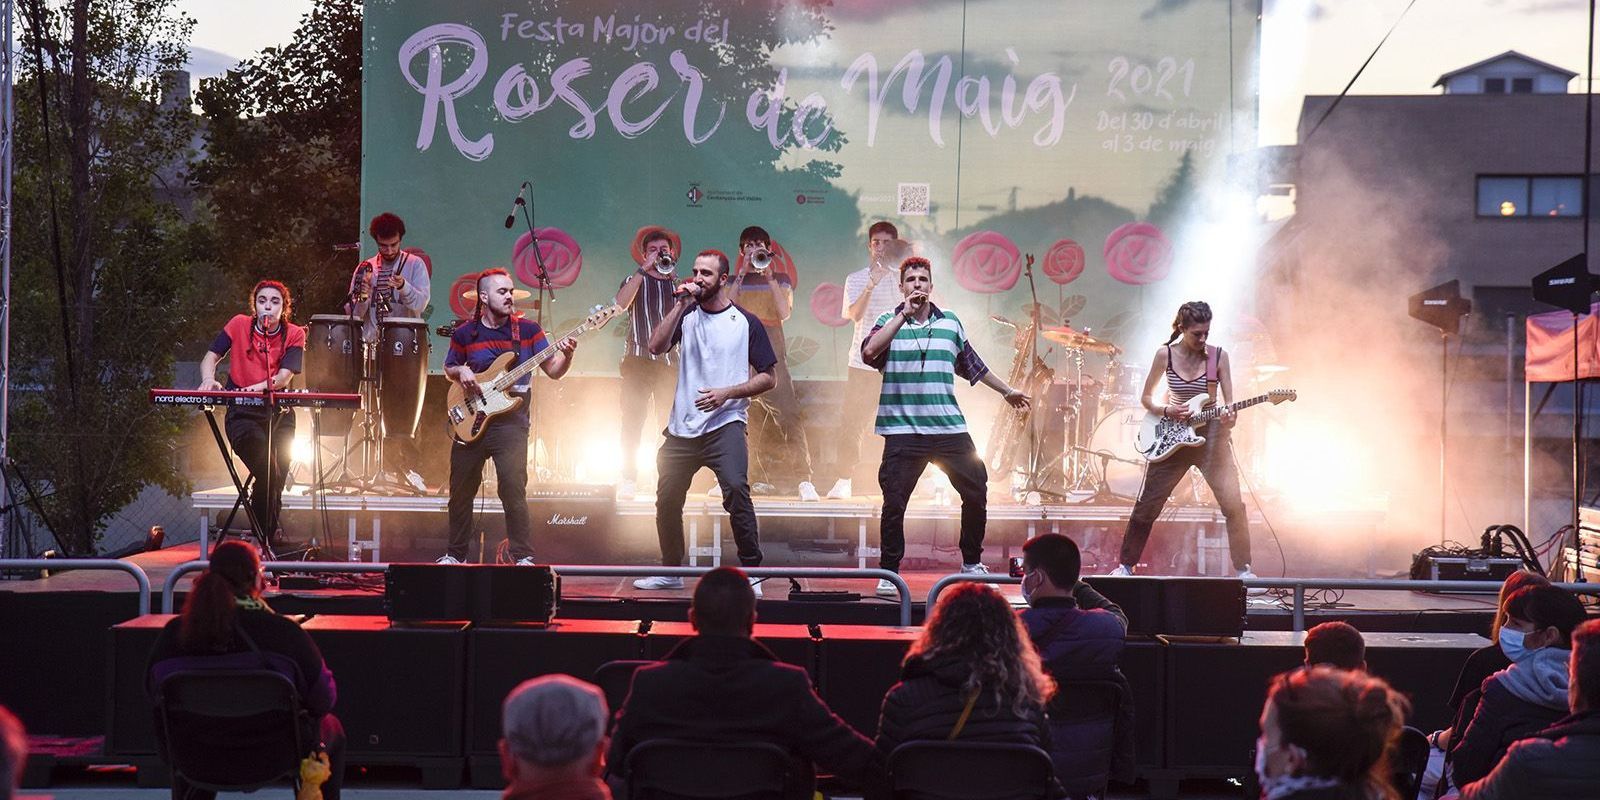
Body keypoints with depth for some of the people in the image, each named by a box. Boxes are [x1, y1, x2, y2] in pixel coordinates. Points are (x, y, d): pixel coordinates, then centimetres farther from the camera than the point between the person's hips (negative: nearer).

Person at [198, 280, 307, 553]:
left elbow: (285, 375, -11)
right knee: (267, 468, -22)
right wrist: (209, 380, -18)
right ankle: (268, 533, -8)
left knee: (276, 476, -5)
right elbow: (211, 357, 4)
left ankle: (268, 531, 19)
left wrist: (261, 387, -31)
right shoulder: (239, 325, 3)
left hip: (278, 413, 2)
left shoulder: (294, 334, 2)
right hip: (242, 414, -2)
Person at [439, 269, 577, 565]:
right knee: (460, 493, 8)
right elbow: (449, 368, 19)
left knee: (514, 492, -14)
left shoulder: (528, 329, 1)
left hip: (510, 421, -2)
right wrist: (461, 372, -4)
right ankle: (456, 555, 23)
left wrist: (567, 356, -20)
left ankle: (523, 557, -6)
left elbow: (554, 371, 1)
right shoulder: (465, 334, 4)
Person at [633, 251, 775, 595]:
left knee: (735, 489, -24)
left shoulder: (746, 322, 2)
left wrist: (727, 392, -13)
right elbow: (656, 346, -7)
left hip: (725, 423, -4)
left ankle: (751, 571, -17)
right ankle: (671, 571, 28)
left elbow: (767, 377, 1)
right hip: (683, 425, 4)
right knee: (667, 498, 10)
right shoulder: (686, 315, 10)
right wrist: (681, 304, -10)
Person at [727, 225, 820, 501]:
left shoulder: (781, 278, 13)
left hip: (771, 347, -1)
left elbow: (785, 313, -3)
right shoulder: (735, 280, 16)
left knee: (789, 413, -12)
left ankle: (805, 480, -13)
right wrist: (743, 274, -3)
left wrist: (769, 277, -7)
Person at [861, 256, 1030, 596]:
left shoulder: (950, 323, 12)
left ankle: (971, 562, 23)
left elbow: (972, 364, 25)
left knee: (977, 493, 4)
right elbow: (869, 352, -18)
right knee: (894, 503, -6)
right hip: (903, 431, -3)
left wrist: (1006, 391, 33)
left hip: (950, 428, 3)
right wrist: (904, 315, -17)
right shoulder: (889, 322, 2)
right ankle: (888, 573, 7)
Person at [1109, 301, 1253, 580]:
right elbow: (1146, 398, 4)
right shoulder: (1165, 355, -4)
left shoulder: (1218, 356, -5)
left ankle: (1243, 570, -2)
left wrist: (1230, 417, -24)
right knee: (1147, 505, 6)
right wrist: (1167, 411, -14)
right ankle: (1126, 565, 21)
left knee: (1233, 505, -11)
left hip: (1211, 436, -1)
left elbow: (1229, 403, -2)